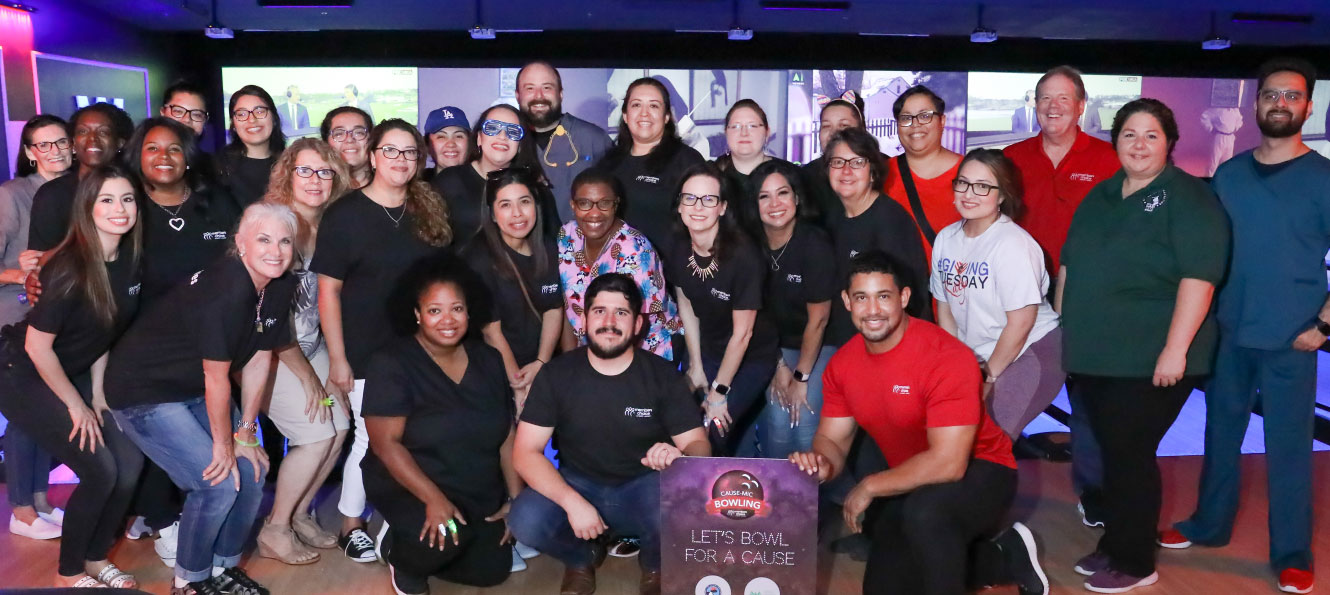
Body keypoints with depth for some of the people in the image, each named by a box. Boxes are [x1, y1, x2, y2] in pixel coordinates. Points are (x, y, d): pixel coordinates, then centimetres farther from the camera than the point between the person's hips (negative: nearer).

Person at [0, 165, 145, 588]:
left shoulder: (129, 260, -5)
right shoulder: (70, 268, -27)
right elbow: (37, 346, -21)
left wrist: (97, 393, 6)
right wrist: (76, 405, -12)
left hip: (71, 374, 7)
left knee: (130, 461, -1)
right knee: (100, 471, -10)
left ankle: (96, 557, 20)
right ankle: (69, 573, 12)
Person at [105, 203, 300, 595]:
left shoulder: (281, 287, -5)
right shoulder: (226, 288, -30)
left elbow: (259, 359, 2)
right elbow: (216, 376, -23)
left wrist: (245, 433, 3)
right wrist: (223, 444, -13)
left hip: (194, 392, 8)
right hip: (143, 392, -8)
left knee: (251, 472, 2)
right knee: (219, 483, -16)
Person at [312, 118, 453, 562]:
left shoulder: (430, 212, 7)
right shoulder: (345, 213, -5)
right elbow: (328, 290, -8)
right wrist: (337, 358, -12)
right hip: (366, 354, -4)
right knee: (370, 438, 2)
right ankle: (351, 526, 22)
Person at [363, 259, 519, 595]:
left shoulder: (488, 360, 2)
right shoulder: (393, 364, -14)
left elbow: (507, 435, 6)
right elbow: (386, 443, -19)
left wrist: (516, 498, -2)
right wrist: (433, 499, -28)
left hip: (480, 495, 6)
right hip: (407, 487, -6)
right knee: (444, 539, -32)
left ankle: (419, 550, 23)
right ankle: (402, 557, 3)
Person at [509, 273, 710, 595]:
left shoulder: (664, 375, -10)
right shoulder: (556, 374, -9)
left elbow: (699, 444, -9)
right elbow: (525, 453, -12)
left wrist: (679, 457, -36)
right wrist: (572, 502, -28)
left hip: (644, 487, -1)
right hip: (577, 484, 1)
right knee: (525, 520, -29)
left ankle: (654, 567, 6)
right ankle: (581, 559, 8)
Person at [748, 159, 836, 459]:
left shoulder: (815, 243, -20)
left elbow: (818, 318, -15)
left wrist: (801, 377, -10)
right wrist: (778, 365, -4)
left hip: (819, 347, -3)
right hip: (777, 347, 3)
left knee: (805, 423, -13)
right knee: (777, 421, -8)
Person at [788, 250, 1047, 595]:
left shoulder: (946, 357, -28)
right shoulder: (842, 364, -7)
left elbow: (948, 462, -33)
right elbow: (832, 439, -1)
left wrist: (870, 487, -27)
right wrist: (822, 465, -25)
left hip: (977, 473, -7)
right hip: (911, 483, 7)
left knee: (925, 511, -39)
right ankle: (1005, 558, 26)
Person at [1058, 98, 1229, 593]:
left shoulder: (1188, 198, -8)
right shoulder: (1099, 196, 14)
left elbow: (1198, 277, -16)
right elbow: (1068, 265, 19)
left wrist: (1175, 349, -22)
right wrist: (1065, 329, 17)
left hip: (1149, 362, -6)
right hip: (1094, 356, 6)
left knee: (1130, 456, -1)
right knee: (1110, 453, 13)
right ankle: (1113, 546, 27)